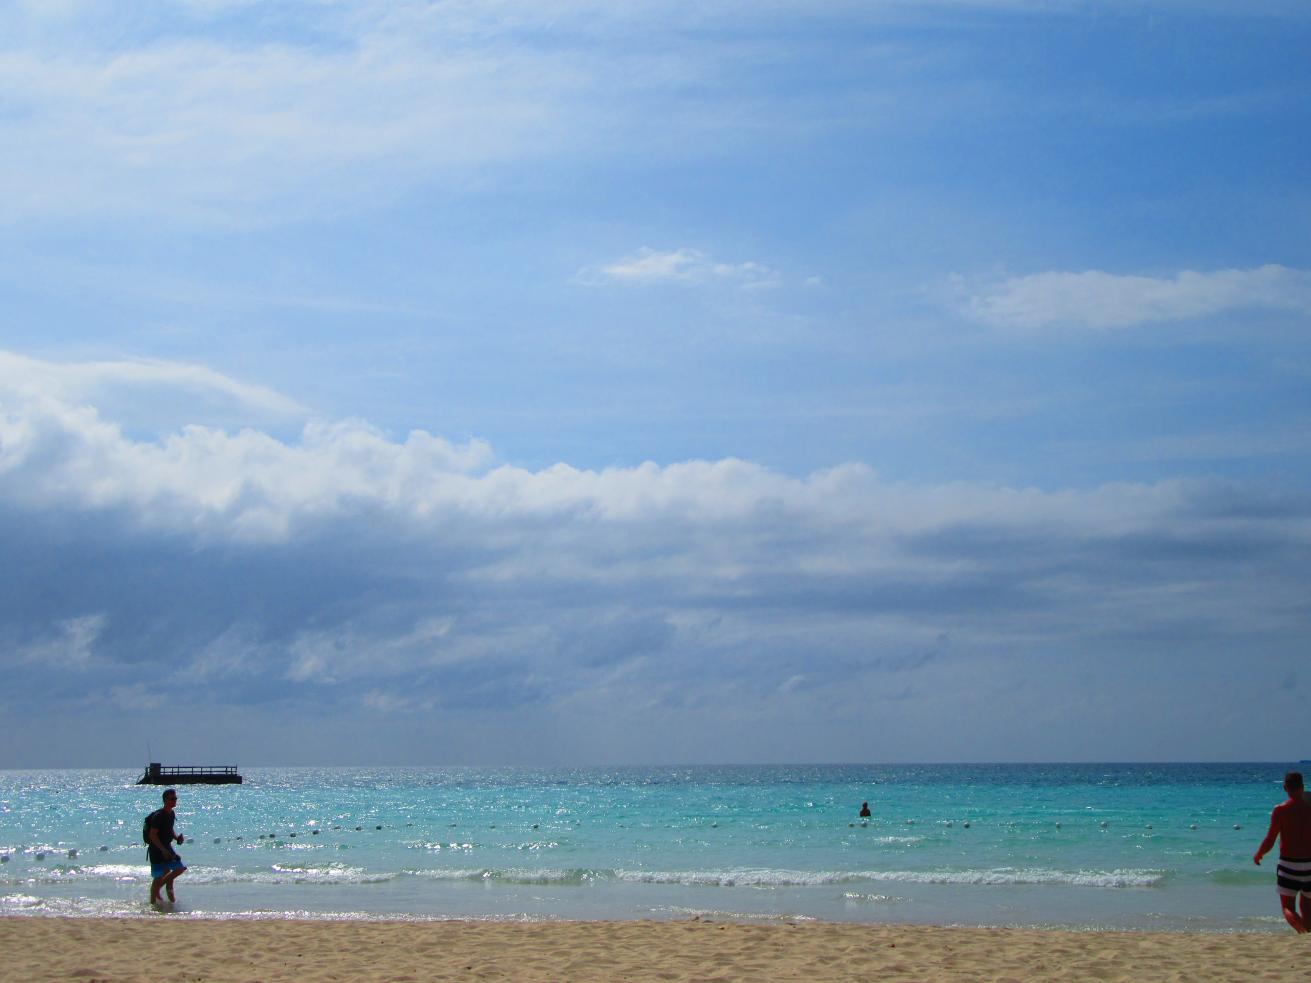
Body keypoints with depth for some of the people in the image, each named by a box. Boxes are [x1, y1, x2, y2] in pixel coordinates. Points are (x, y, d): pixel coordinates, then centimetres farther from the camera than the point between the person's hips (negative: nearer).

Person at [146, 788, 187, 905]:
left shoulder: (171, 814, 7)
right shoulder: (158, 816, -20)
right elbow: (152, 835, -22)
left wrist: (177, 837, 1)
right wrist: (163, 850, -25)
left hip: (167, 848, 9)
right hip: (157, 850, -9)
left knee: (180, 868, 7)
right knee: (159, 877, -6)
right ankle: (153, 901, 6)